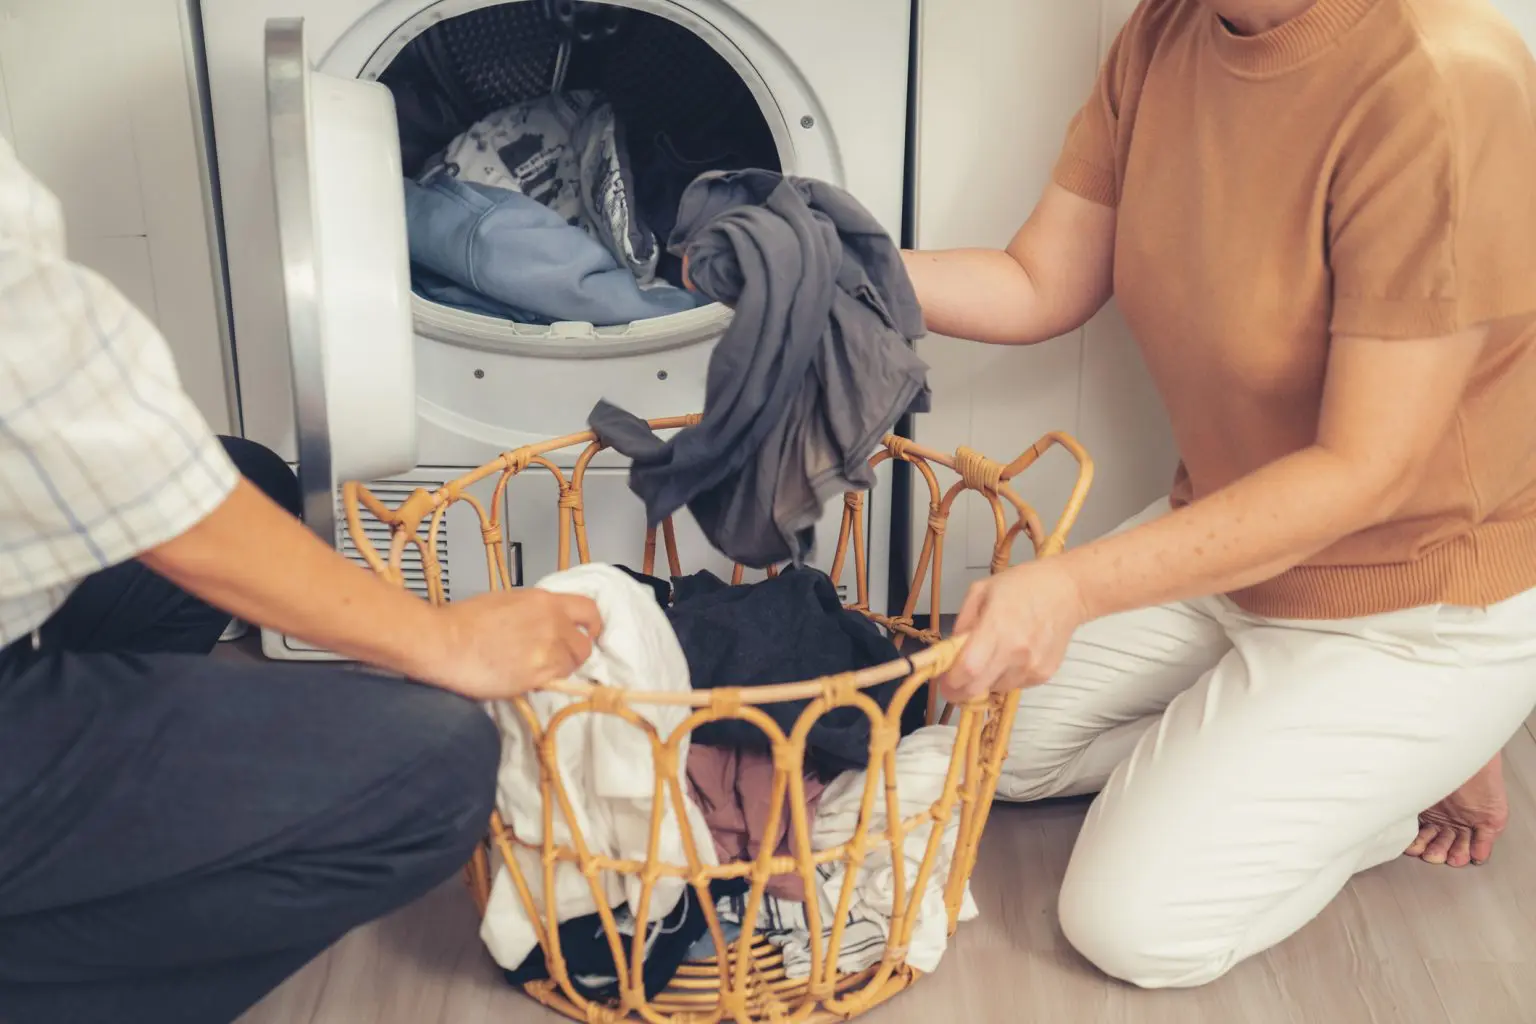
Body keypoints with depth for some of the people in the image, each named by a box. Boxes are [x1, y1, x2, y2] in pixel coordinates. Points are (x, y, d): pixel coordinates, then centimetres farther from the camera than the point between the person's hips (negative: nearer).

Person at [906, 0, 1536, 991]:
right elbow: (1040, 287, -2)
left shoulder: (1445, 84, -31)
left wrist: (1076, 586, -38)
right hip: (1232, 539, 8)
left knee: (1136, 922, -11)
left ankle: (1417, 769, 9)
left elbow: (1362, 472, -30)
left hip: (1418, 609, -7)